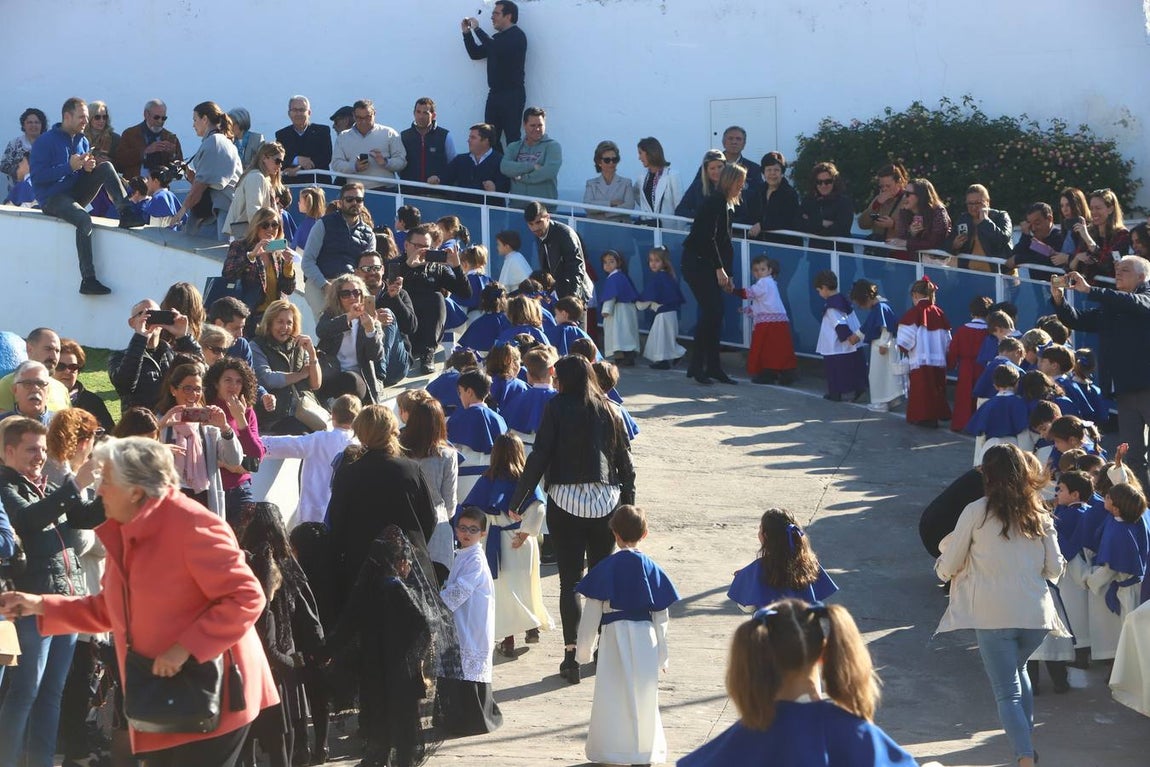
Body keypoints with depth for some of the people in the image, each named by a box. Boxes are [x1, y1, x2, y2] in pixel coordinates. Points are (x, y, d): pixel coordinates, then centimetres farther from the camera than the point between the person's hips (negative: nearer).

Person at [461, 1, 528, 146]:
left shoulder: (517, 36, -7)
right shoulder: (497, 37, 20)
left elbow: (497, 50, -23)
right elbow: (475, 54, 26)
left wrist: (477, 29, -14)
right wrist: (467, 33, 14)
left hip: (512, 95, -8)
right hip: (495, 94, 8)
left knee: (512, 137, -14)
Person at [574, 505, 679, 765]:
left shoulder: (606, 568, -7)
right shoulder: (651, 568, 0)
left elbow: (591, 612, -5)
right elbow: (661, 616, 4)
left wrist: (584, 649, 5)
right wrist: (662, 655, 14)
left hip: (614, 636, -2)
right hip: (646, 639, 3)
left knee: (615, 695, 6)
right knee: (645, 695, 12)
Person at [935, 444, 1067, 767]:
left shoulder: (976, 512, -3)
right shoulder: (1040, 515, 7)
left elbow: (948, 567, 2)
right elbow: (1055, 569, 8)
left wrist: (940, 566, 25)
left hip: (993, 616, -4)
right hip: (1036, 614, 4)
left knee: (1007, 693, 0)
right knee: (1017, 670, 30)